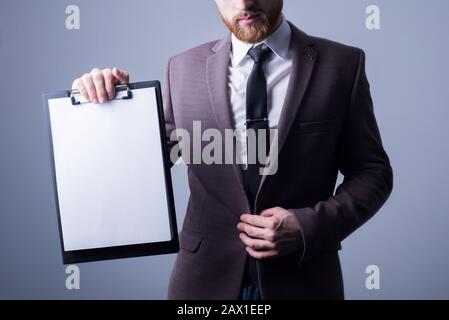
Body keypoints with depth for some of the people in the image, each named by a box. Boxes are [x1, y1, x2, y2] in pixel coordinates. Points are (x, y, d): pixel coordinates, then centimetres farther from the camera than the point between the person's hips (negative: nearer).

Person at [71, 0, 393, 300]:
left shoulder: (342, 65, -4)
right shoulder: (184, 69, 0)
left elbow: (372, 171, 0)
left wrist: (309, 226, -14)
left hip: (301, 280, 0)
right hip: (207, 277, 1)